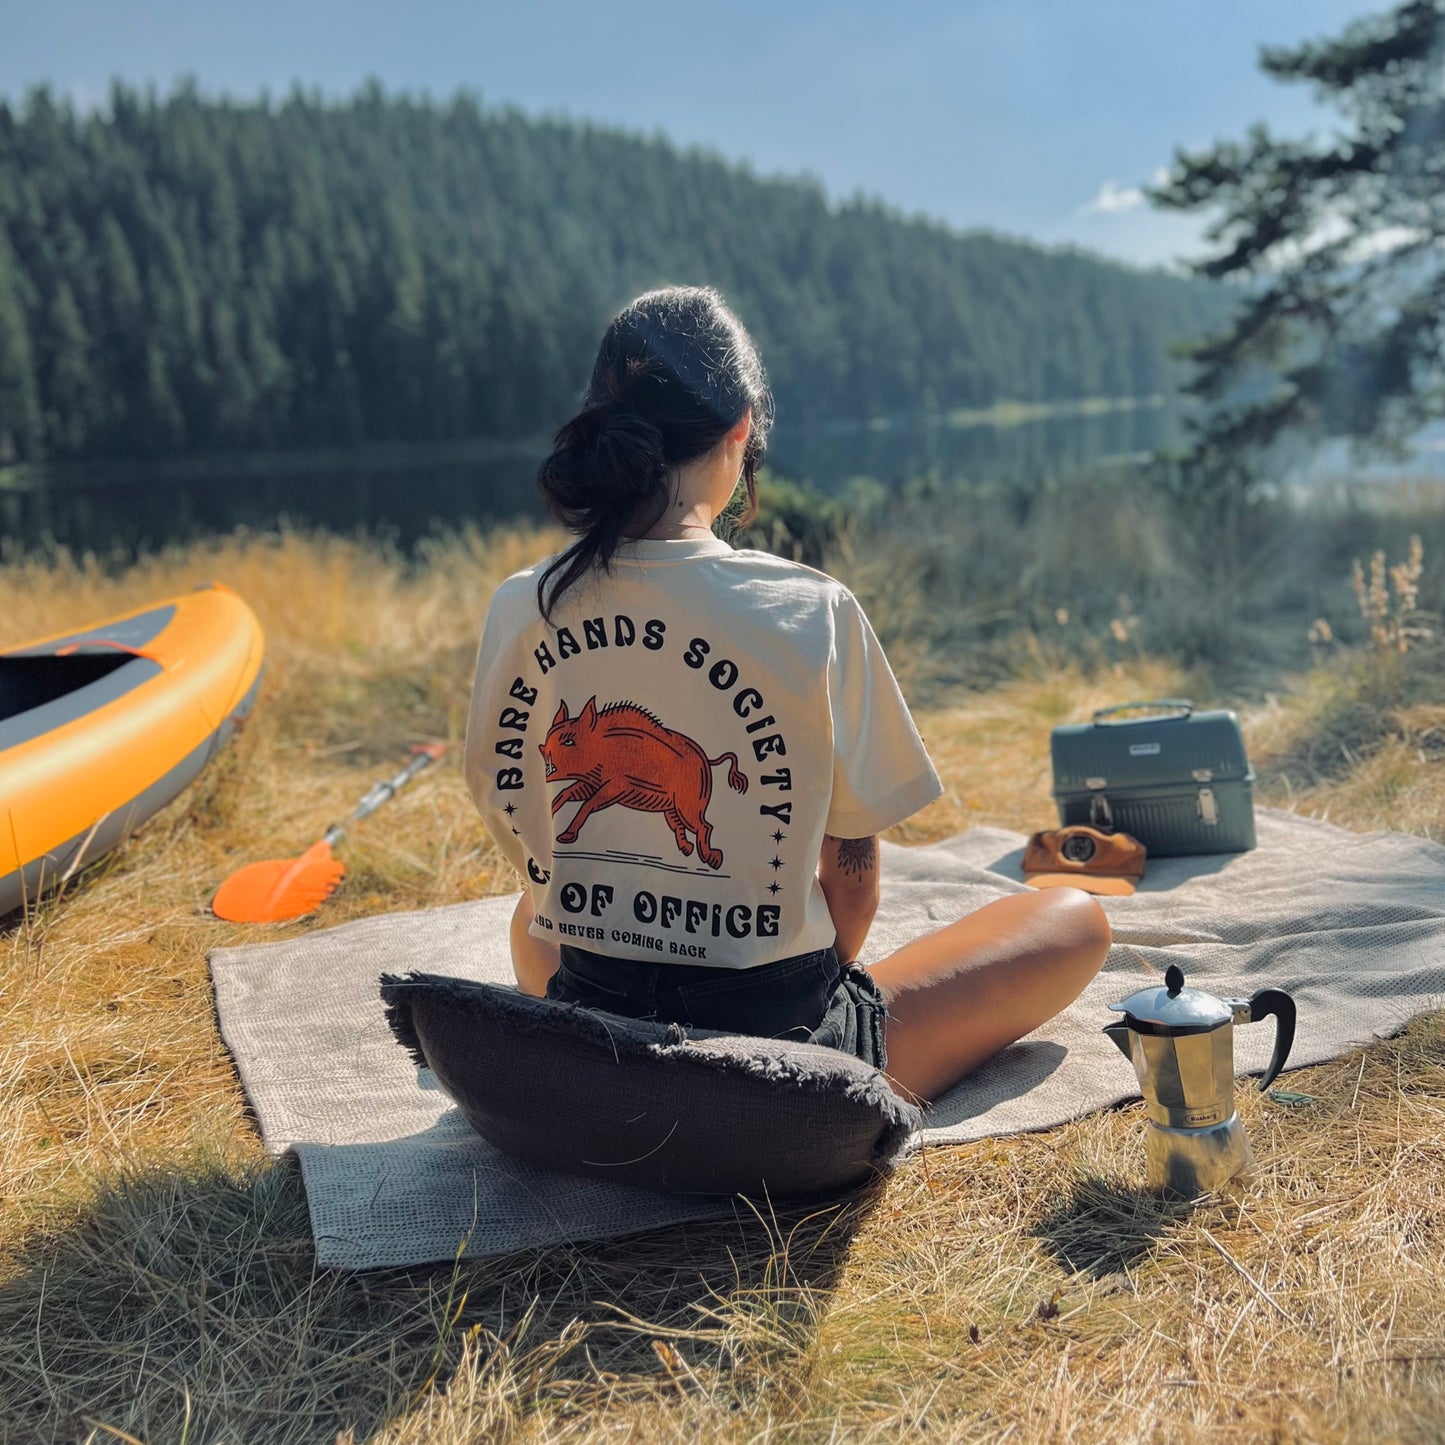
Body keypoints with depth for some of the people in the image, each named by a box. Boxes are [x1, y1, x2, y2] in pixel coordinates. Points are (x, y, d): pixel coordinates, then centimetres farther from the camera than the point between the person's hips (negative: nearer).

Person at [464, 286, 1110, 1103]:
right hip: (772, 1044, -4)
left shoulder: (519, 611, -9)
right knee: (1078, 921, 14)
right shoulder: (807, 612, -21)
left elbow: (527, 850, 3)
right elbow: (852, 869, -9)